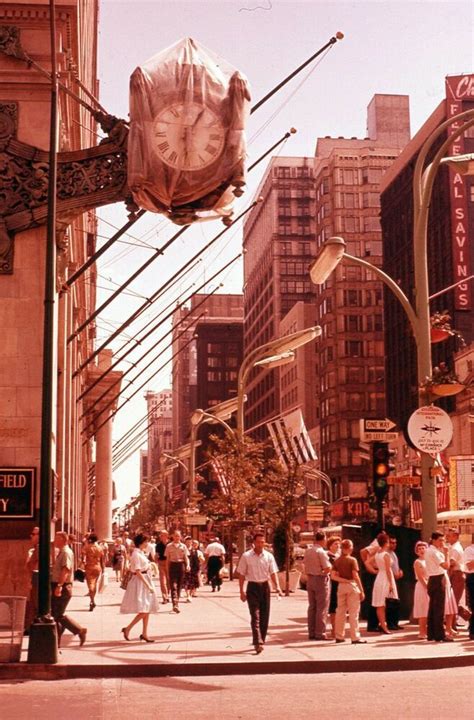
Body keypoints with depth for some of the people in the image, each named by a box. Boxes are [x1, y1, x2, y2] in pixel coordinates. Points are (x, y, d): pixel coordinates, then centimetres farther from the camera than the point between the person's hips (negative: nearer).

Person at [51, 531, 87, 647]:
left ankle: (80, 631, -2)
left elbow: (65, 570, -26)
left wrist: (59, 585, -32)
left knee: (59, 615, -8)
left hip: (63, 588, -10)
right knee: (55, 614, 10)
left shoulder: (66, 552, -15)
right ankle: (56, 641, 14)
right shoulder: (61, 552, 17)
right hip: (58, 587, 10)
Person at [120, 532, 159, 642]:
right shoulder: (136, 554, -16)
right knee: (144, 610, -11)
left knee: (147, 610, 9)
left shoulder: (142, 553, 13)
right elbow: (138, 572, -20)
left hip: (145, 581, 9)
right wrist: (148, 585, -19)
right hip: (140, 582, -9)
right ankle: (127, 628, -2)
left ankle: (144, 634, 14)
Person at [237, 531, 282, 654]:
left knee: (264, 616, 8)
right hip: (252, 587, -3)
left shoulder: (269, 556, 2)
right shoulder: (246, 556, -4)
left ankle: (261, 641, 21)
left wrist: (277, 587, -15)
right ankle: (258, 643, -17)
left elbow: (273, 573, 1)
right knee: (255, 616, -11)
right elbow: (242, 574, 0)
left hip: (265, 586, 3)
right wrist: (242, 591, -4)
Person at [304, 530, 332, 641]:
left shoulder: (307, 551, 7)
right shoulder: (321, 552, -17)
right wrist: (331, 565, -1)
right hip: (321, 579, -7)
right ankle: (320, 633, -1)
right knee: (322, 607, -2)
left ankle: (311, 633, 16)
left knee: (312, 607, 12)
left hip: (310, 579, 7)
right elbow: (327, 569, -20)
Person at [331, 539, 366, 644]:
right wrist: (361, 590, -11)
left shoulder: (336, 560, 6)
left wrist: (344, 580, -4)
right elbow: (356, 576, -14)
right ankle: (355, 637, -3)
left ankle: (339, 636, 15)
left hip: (341, 586, 5)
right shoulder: (352, 560, -9)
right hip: (352, 586, -5)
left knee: (340, 612, 12)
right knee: (353, 613, -2)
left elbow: (333, 576, -2)